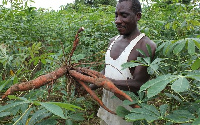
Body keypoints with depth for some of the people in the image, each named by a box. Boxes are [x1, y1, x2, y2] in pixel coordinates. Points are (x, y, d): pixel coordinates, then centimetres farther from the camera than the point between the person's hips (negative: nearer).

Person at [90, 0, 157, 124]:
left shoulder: (146, 46, -18)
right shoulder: (113, 41, 4)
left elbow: (138, 85, -22)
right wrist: (89, 87, -3)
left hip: (127, 113, -6)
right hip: (106, 105, 6)